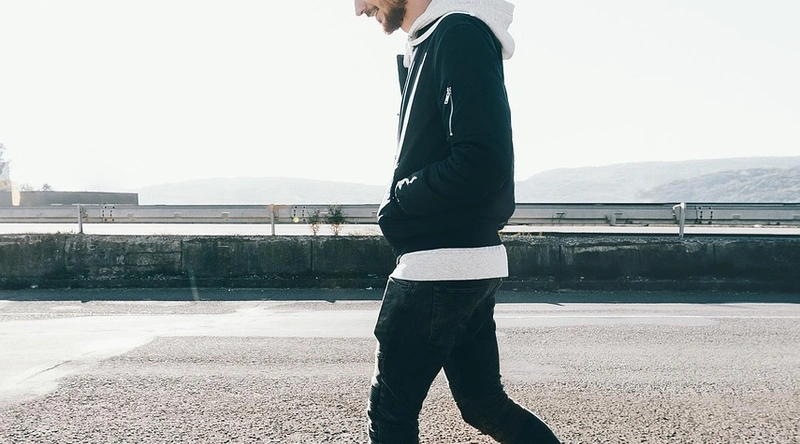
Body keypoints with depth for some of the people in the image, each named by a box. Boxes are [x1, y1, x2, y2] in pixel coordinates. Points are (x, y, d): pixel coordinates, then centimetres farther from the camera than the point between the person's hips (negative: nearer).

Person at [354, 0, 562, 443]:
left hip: (440, 266, -10)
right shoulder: (428, 43, 17)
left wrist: (398, 202, -11)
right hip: (470, 267, 10)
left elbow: (483, 164, -23)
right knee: (483, 402, 15)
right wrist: (403, 204, 4)